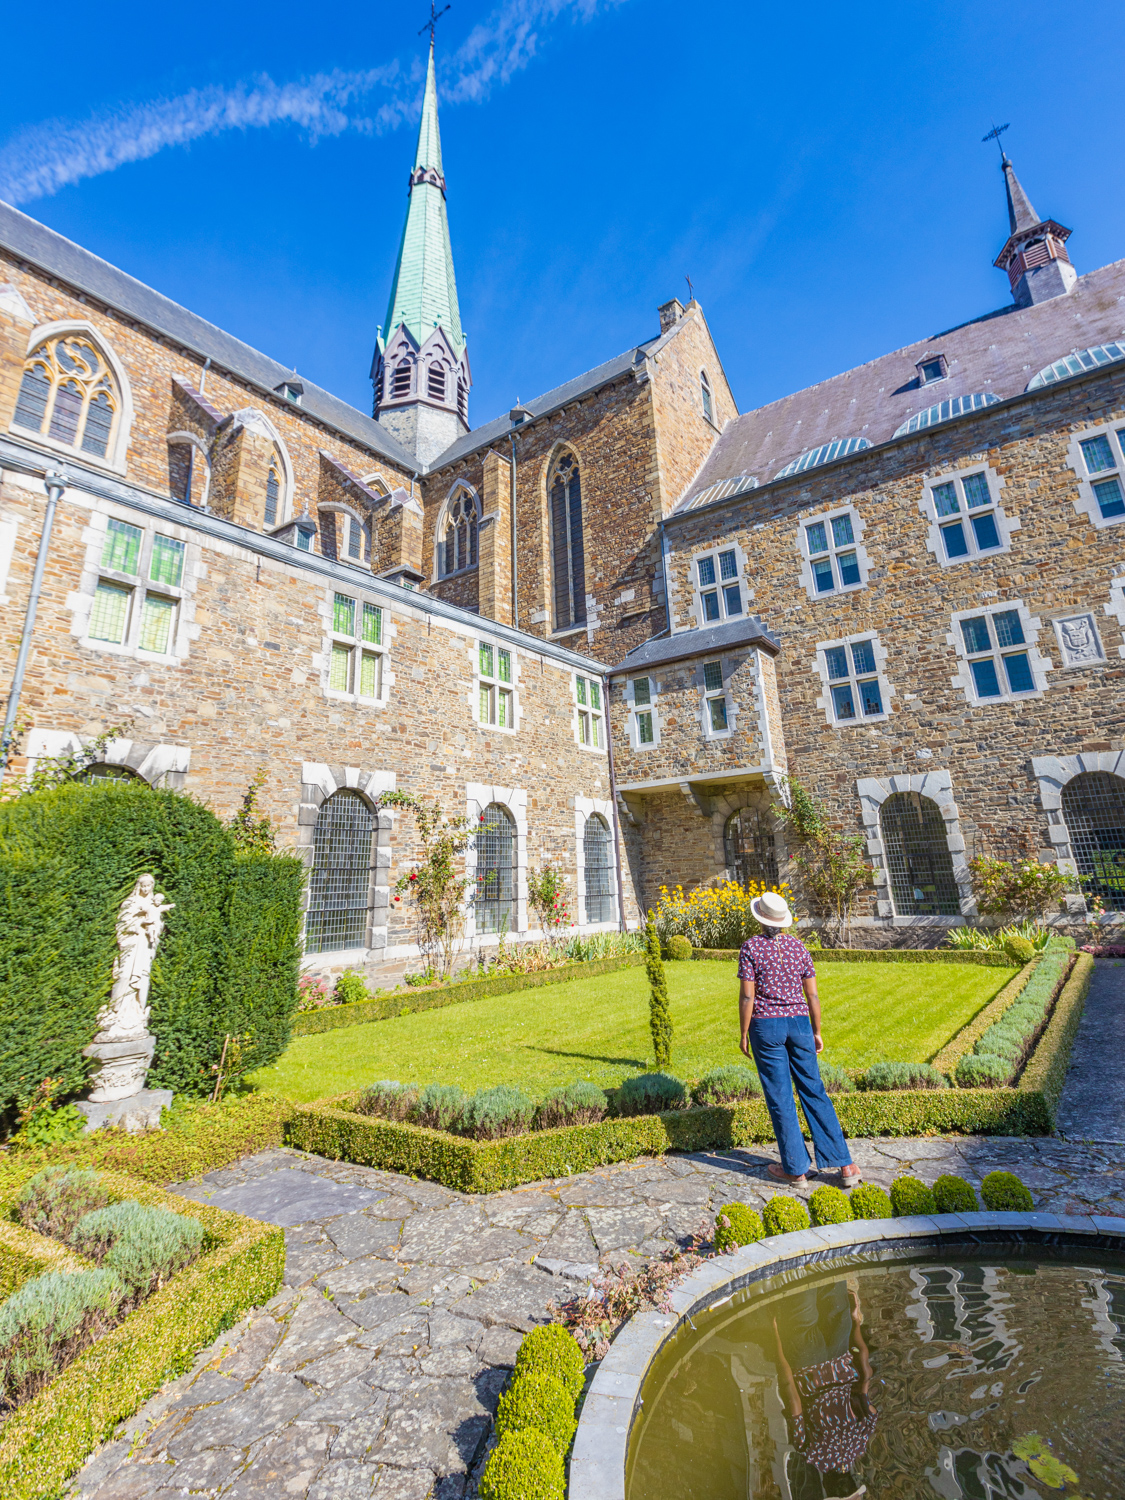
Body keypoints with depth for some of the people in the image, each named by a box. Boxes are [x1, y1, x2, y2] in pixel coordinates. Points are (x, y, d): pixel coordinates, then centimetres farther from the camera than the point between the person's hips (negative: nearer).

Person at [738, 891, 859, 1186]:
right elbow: (812, 994, 4)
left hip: (766, 1026, -4)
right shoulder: (799, 946, 1)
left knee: (780, 1097, 8)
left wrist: (744, 1034, -2)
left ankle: (795, 1168, 18)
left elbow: (747, 996, -12)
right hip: (798, 1023, 4)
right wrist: (816, 1032, 14)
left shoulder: (751, 948, -10)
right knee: (814, 1092, 14)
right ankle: (845, 1164, 15)